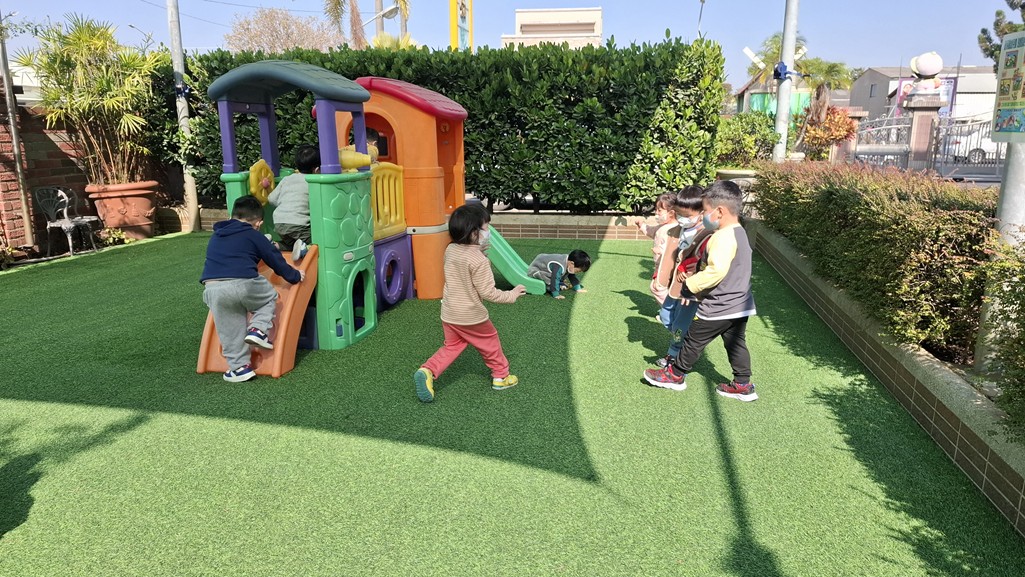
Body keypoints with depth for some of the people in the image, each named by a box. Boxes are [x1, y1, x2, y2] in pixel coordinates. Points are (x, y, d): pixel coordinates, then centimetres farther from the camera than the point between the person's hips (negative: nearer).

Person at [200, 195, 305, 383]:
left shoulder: (216, 236, 29)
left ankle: (239, 367, 17)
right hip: (243, 284, -4)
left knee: (230, 333, 14)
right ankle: (259, 329, 6)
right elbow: (276, 260, 16)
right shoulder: (255, 236, 13)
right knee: (270, 296, 25)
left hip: (212, 288, 4)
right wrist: (294, 276, 31)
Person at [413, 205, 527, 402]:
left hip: (449, 314, 6)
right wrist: (512, 295, -9)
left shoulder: (450, 250, -3)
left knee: (451, 346, 21)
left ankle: (427, 371, 2)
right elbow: (488, 292, -21)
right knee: (490, 344, 17)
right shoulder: (479, 260, -25)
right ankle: (501, 377, 33)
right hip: (471, 317, -6)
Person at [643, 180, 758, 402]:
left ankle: (675, 375, 21)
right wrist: (695, 285, 12)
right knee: (736, 343, 16)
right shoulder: (739, 233, 9)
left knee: (694, 340, 7)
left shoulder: (723, 237, -23)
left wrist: (688, 286, -21)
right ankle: (743, 385, 22)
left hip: (719, 308, -9)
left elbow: (716, 271, -31)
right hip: (739, 305, 9)